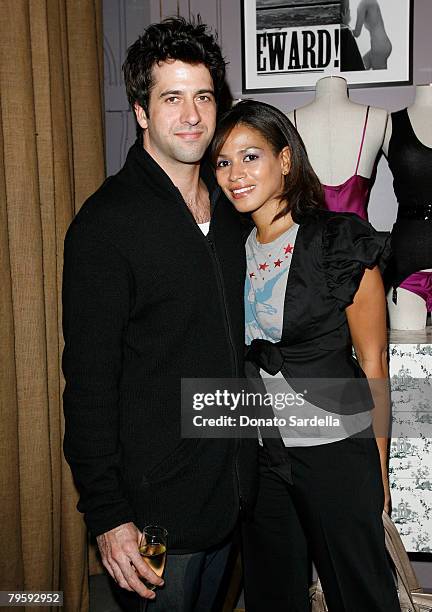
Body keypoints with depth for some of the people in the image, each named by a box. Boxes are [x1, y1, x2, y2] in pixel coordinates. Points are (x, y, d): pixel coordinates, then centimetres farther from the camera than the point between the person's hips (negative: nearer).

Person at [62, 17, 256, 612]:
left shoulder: (228, 203, 4)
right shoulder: (106, 222, -18)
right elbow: (90, 381, -18)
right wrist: (106, 514, -17)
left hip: (231, 478, 7)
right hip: (155, 498, -6)